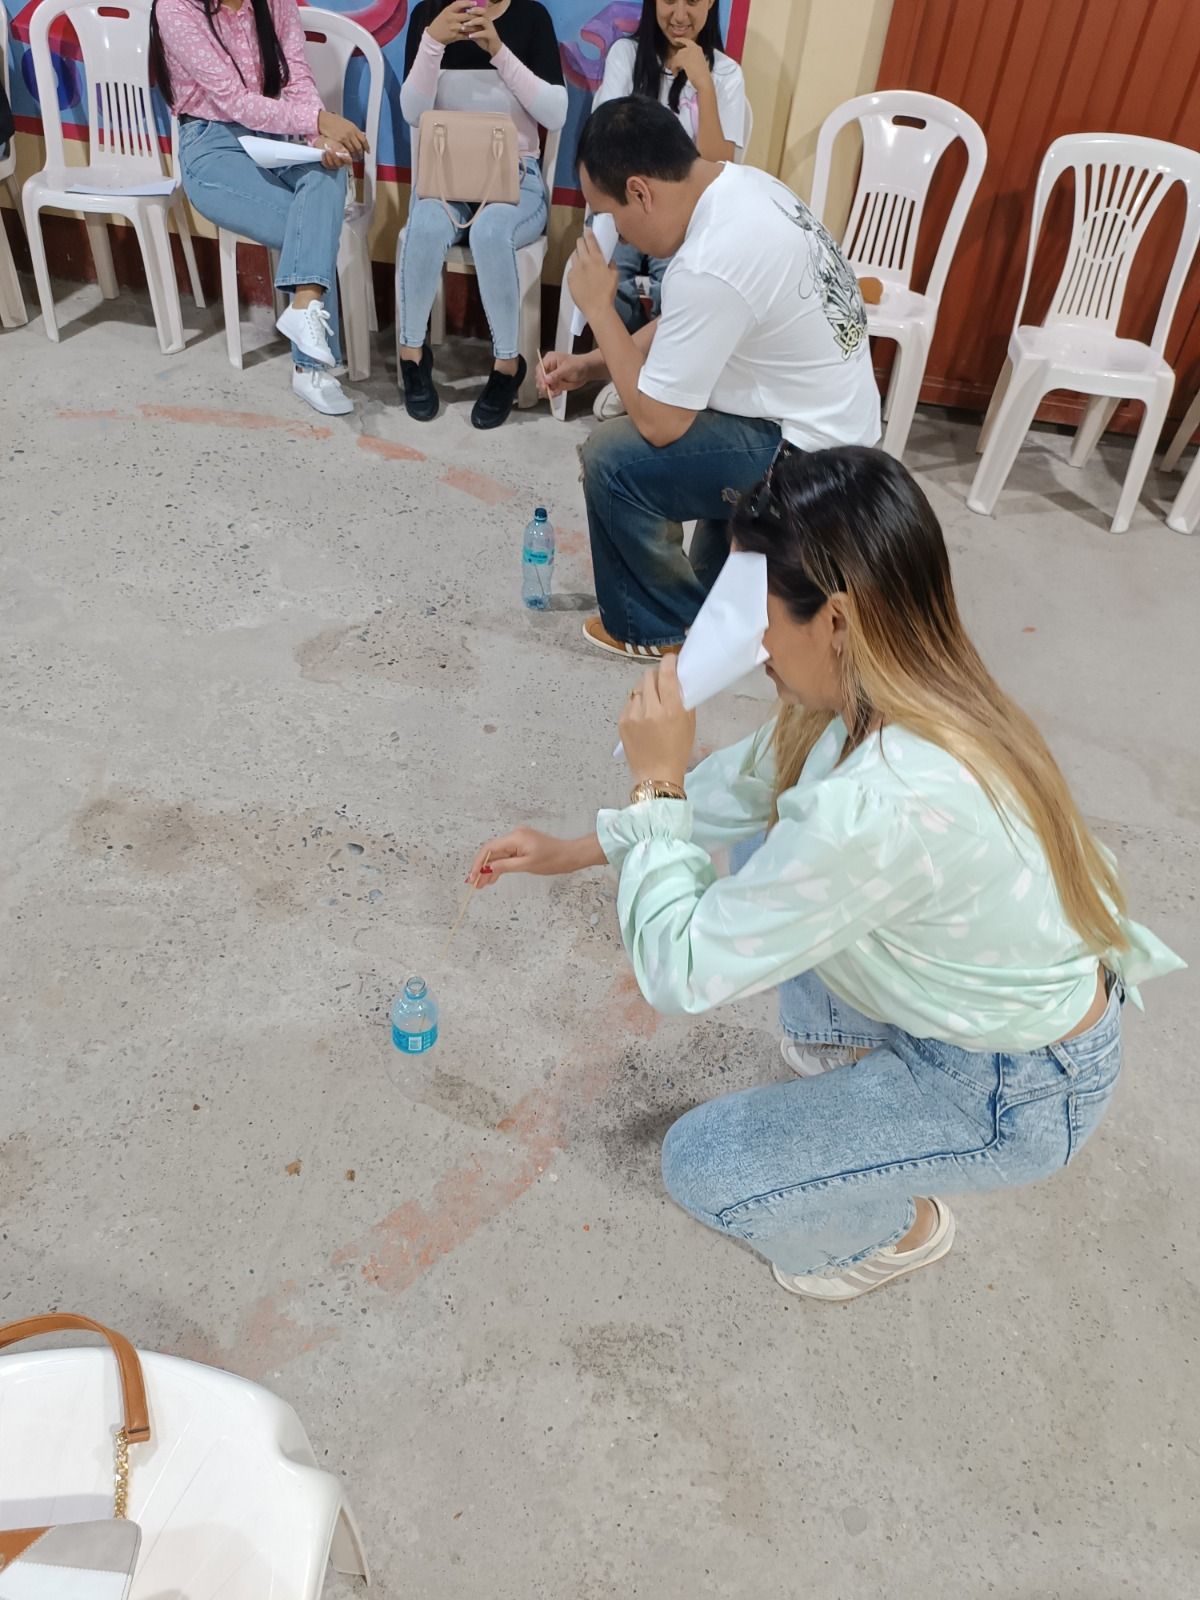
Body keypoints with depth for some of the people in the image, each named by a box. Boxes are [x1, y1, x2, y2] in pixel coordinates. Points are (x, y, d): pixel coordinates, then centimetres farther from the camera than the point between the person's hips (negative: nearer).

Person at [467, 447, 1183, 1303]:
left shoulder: (877, 805, -40)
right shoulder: (908, 693, -12)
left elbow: (680, 972, -30)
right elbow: (749, 780, 3)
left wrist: (657, 783, -22)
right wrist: (578, 848, 7)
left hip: (1016, 1091, -7)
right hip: (1017, 993, 8)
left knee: (701, 1164, 0)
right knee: (774, 882, 16)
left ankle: (899, 1230, 25)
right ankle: (861, 1050, 33)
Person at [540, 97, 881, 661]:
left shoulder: (711, 266, -29)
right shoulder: (740, 186, 1)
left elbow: (659, 424, -22)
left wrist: (597, 306, -13)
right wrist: (590, 364, 5)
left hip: (809, 454, -9)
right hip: (834, 415, 10)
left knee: (612, 457, -13)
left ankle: (659, 625, 9)